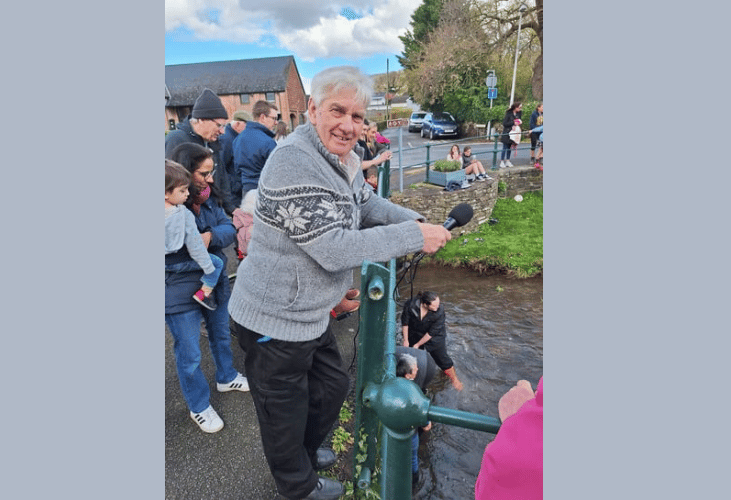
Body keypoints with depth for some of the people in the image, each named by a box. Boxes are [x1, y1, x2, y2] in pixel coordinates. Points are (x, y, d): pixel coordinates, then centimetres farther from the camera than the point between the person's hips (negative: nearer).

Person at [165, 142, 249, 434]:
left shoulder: (208, 197, 1)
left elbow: (228, 228, -5)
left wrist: (211, 236, -25)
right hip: (180, 291, -7)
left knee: (221, 335, 26)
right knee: (189, 353, 9)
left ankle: (227, 377, 52)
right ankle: (199, 406, 31)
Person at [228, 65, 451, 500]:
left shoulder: (343, 158, 4)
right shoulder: (294, 163, -27)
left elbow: (367, 203, 17)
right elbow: (337, 250, -31)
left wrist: (415, 221, -1)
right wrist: (414, 238, -24)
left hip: (310, 313, 9)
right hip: (275, 321, -9)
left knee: (333, 386, 27)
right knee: (286, 411, 16)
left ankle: (307, 451, 56)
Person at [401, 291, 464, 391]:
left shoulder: (440, 310, -34)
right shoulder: (411, 304, -32)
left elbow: (432, 332, -24)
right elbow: (405, 322, -14)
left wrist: (418, 344, -16)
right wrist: (406, 340, -8)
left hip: (435, 337, -1)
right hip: (415, 333, 2)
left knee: (442, 357, 7)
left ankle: (454, 379, 32)